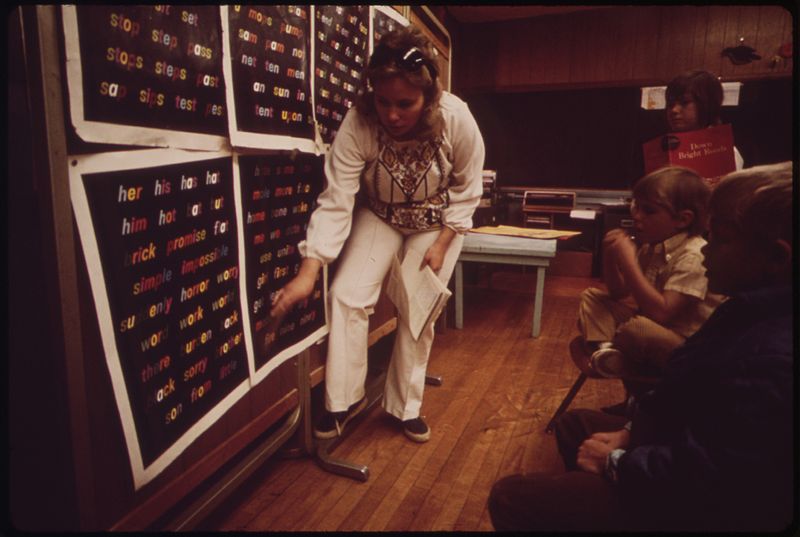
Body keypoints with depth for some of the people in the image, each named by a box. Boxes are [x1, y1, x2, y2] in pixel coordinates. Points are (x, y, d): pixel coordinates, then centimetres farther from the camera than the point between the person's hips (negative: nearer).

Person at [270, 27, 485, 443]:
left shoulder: (457, 120, -28)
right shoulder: (358, 124, -31)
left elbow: (466, 191, -13)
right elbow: (335, 202, -33)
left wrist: (441, 245, -16)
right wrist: (308, 272, -38)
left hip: (437, 222, 0)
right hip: (379, 217, 0)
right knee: (347, 295, -15)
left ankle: (406, 406, 19)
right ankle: (345, 399, 4)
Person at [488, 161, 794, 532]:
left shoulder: (776, 360, -34)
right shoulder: (762, 313, 0)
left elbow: (700, 482, -33)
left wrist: (616, 462, -17)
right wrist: (630, 431, 1)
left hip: (691, 507, -10)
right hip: (677, 454, 10)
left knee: (509, 498, -10)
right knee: (574, 424, 29)